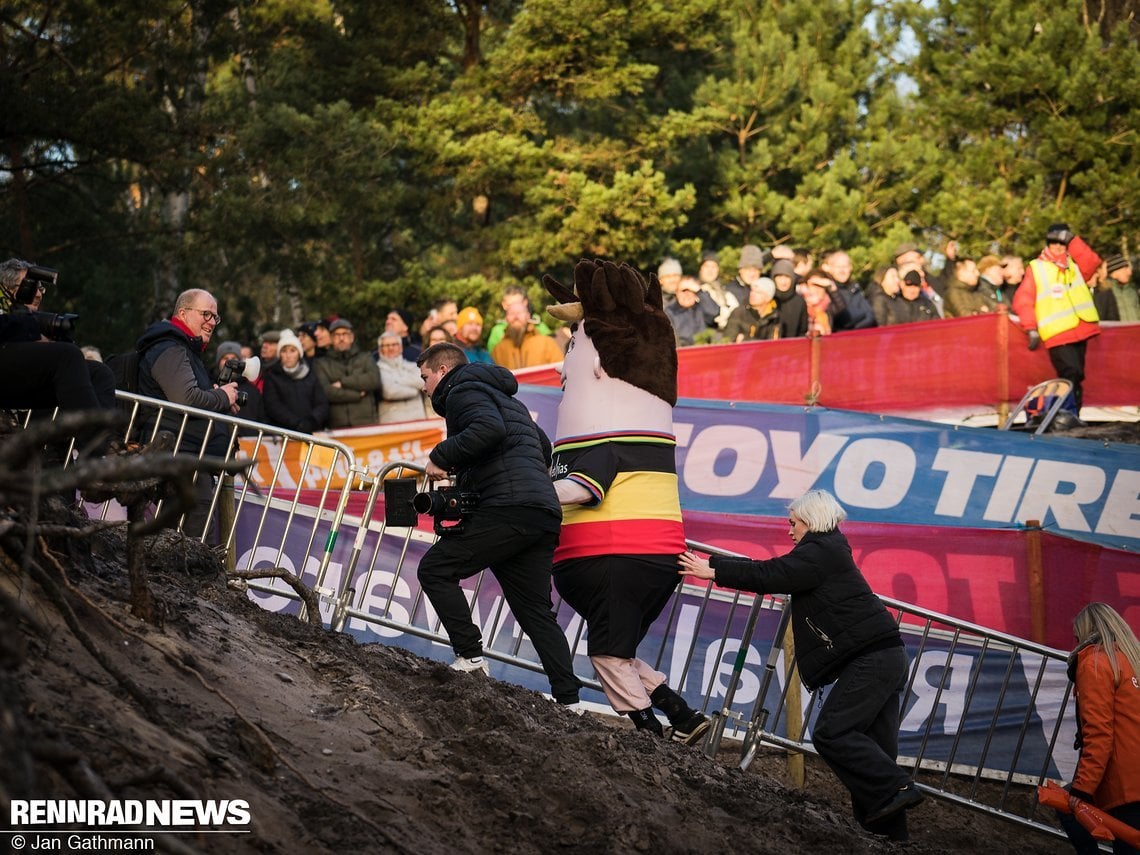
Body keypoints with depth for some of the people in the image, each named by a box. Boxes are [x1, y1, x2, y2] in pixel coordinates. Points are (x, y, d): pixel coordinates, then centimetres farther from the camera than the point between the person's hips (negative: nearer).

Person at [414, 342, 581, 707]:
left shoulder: (463, 390, 3)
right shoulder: (506, 398, 33)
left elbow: (488, 428, -19)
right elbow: (544, 447, 39)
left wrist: (441, 456, -10)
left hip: (509, 509, -9)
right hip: (546, 516, 9)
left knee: (435, 569, -3)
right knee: (536, 612, 8)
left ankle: (471, 658, -11)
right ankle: (568, 699, -1)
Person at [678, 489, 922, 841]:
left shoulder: (821, 552, -8)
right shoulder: (825, 552, 22)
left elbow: (772, 575, -15)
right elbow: (776, 572, 22)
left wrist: (714, 571, -9)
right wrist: (715, 563, 20)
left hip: (872, 656, -10)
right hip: (886, 656, 10)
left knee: (831, 732, -17)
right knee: (871, 747, 6)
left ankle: (894, 789, -20)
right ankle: (888, 831, 4)